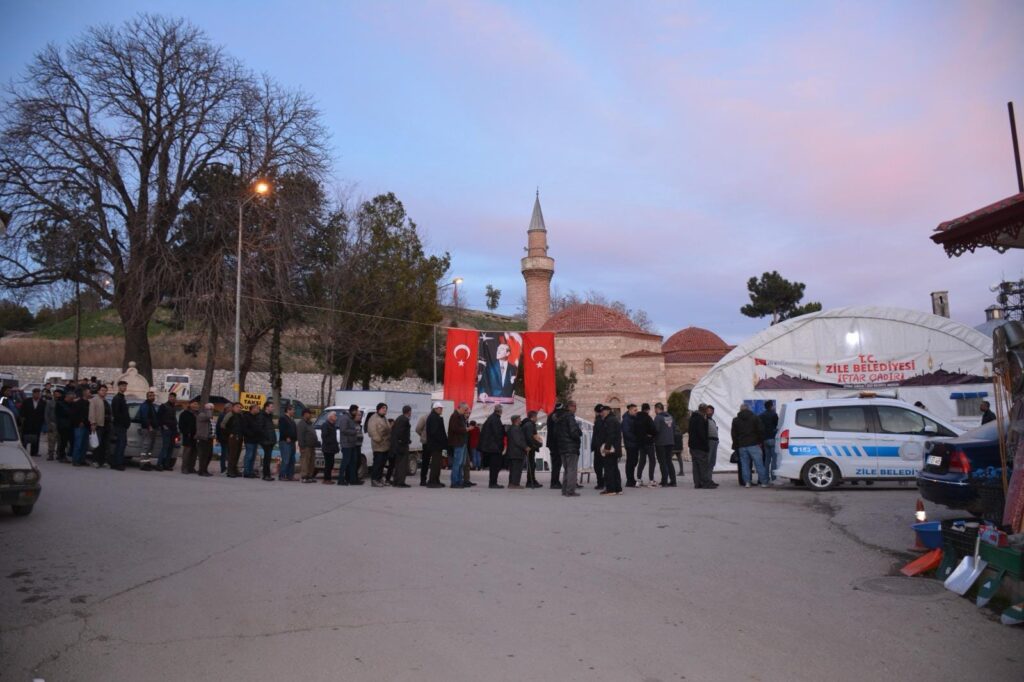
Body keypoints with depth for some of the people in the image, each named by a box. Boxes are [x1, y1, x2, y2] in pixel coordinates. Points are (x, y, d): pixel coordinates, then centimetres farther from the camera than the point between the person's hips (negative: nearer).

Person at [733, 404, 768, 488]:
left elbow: (734, 434, 9)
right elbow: (761, 430, -2)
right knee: (759, 463, -1)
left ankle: (747, 482, 1)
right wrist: (760, 441, 6)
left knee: (744, 465, 5)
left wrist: (735, 445, 15)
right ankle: (764, 482, -1)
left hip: (742, 446, 2)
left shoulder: (735, 420, 9)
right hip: (753, 444, -2)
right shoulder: (755, 418, 2)